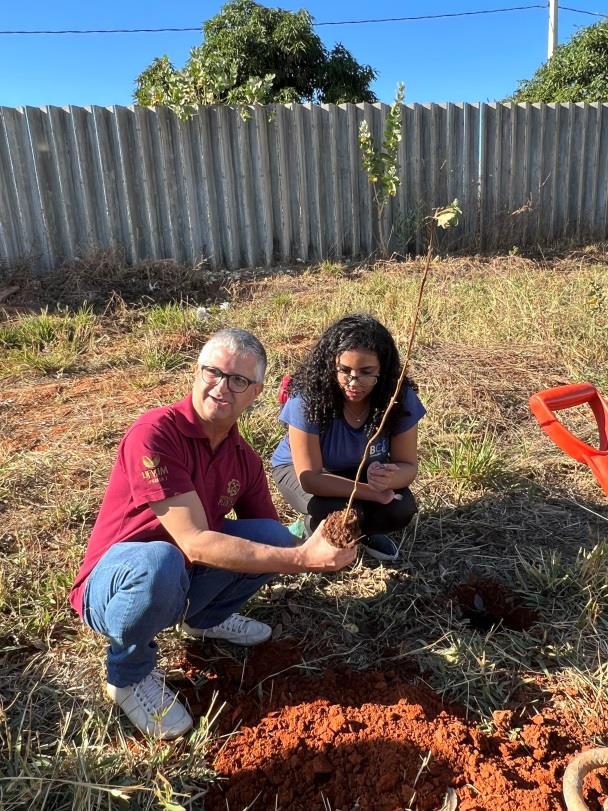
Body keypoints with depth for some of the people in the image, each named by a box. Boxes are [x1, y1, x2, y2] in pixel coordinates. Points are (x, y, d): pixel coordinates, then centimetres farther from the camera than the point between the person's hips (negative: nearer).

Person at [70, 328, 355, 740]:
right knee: (160, 563, -39)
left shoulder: (245, 458, -4)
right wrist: (302, 557, -35)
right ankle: (129, 673, -7)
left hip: (182, 583, 6)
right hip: (114, 585, -6)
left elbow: (274, 545, 3)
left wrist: (320, 552, -18)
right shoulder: (156, 432, -27)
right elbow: (195, 543, -33)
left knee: (273, 536, -11)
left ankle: (205, 617, 15)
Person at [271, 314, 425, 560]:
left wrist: (389, 479, -42)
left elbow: (407, 465, -17)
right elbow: (310, 477, -32)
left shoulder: (399, 397, -25)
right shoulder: (308, 399, -34)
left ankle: (363, 529, 13)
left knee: (401, 511, -22)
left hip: (361, 471, 3)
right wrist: (372, 492, -34)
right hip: (301, 470, -3)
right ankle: (314, 531, 6)